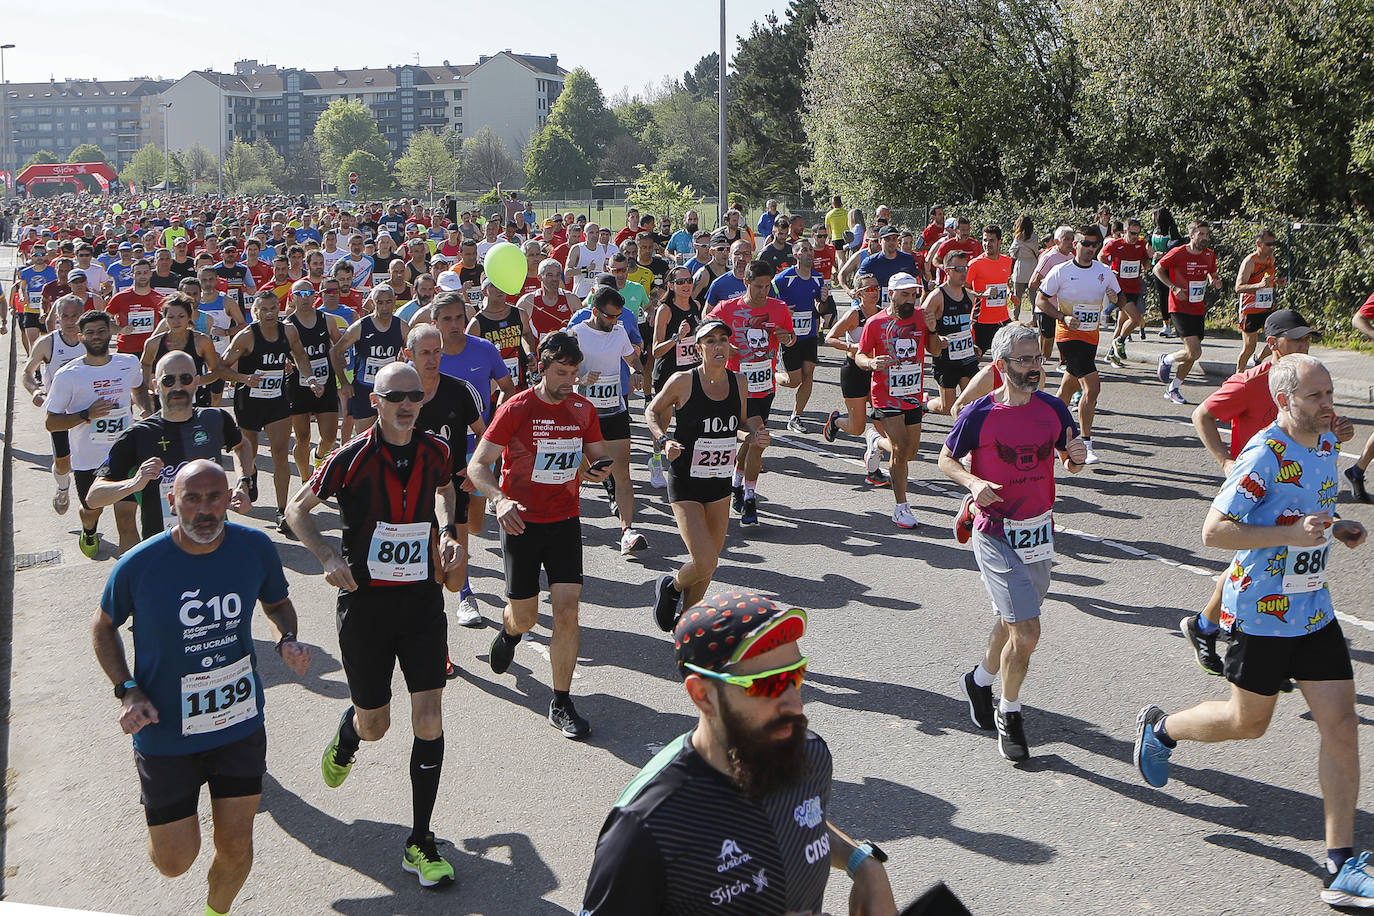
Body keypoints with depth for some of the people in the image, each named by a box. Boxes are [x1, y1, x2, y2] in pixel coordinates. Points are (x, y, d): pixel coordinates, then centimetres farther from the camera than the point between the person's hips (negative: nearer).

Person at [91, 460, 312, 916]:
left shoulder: (255, 548, -11)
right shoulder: (138, 565, -16)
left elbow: (278, 604, 9)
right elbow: (103, 627, 2)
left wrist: (287, 640, -14)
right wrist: (126, 690, -12)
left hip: (241, 726, 2)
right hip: (166, 736, -2)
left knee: (236, 848, 10)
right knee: (175, 861, 8)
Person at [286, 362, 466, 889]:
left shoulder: (436, 452, -2)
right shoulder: (352, 459, -13)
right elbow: (297, 510, 0)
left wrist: (447, 532, 4)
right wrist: (328, 558, -15)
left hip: (423, 599, 2)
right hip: (365, 601, -2)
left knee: (429, 718, -6)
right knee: (373, 726, 8)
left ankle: (420, 843, 8)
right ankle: (345, 739, 49)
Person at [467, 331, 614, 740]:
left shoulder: (583, 408, 2)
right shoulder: (516, 409, -11)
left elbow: (598, 455, 16)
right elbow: (477, 465, -13)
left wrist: (601, 467, -9)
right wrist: (499, 499, -31)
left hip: (565, 520, 3)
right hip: (521, 521, -3)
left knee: (567, 609, -8)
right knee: (525, 617, 7)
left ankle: (561, 703, 3)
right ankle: (509, 629, 47)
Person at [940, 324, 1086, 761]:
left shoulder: (1052, 408, 0)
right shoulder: (979, 414, -12)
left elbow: (1070, 463, 12)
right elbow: (946, 459, 1)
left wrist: (1077, 458, -11)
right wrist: (973, 482, -18)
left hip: (1040, 529, 5)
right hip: (997, 533, -5)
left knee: (1012, 624, 19)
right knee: (1026, 632, -12)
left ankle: (980, 680, 47)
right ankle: (1008, 715, 11)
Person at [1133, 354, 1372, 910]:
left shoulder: (1327, 443, 6)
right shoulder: (1264, 456, -20)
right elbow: (1214, 531, -22)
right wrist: (1293, 535, -28)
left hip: (1314, 610, 7)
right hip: (1261, 614, -7)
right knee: (1249, 723, 11)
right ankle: (1159, 729, 41)